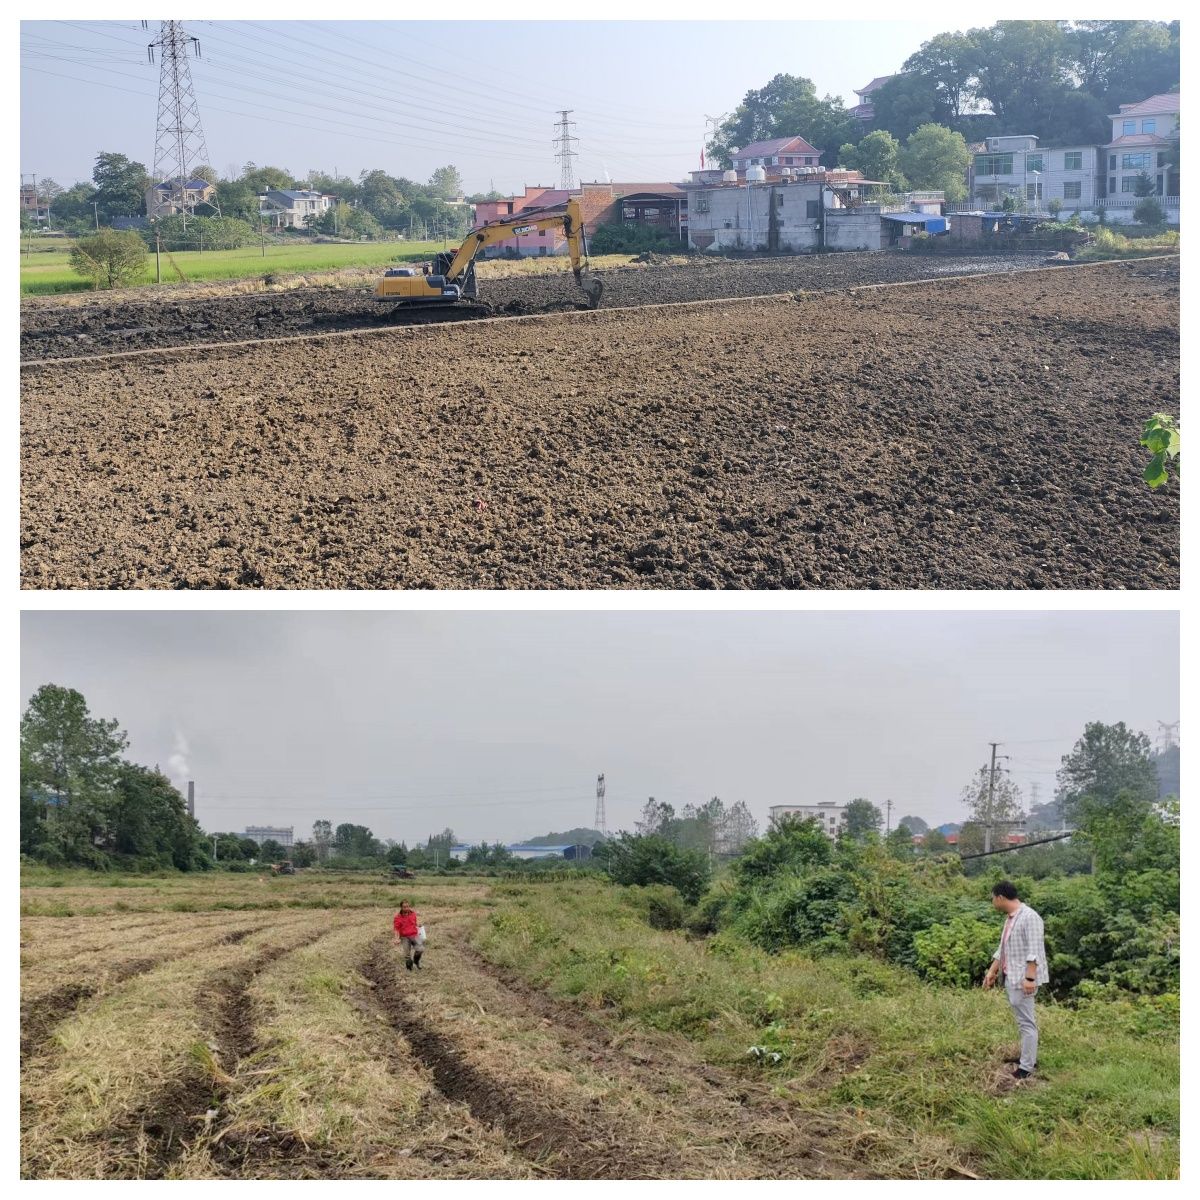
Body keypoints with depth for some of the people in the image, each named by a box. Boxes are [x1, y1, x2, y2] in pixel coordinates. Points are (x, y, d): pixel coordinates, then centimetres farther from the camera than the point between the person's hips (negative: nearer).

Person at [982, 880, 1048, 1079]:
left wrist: (1030, 978, -25)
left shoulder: (1029, 917, -16)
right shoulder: (1010, 918, 14)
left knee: (1026, 1022, -7)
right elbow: (1003, 948, 21)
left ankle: (1026, 1068, -6)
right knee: (1024, 1020, 17)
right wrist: (992, 971, 20)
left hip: (1023, 979, -10)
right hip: (1012, 977, 10)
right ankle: (1029, 1058, 26)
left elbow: (1033, 951, -21)